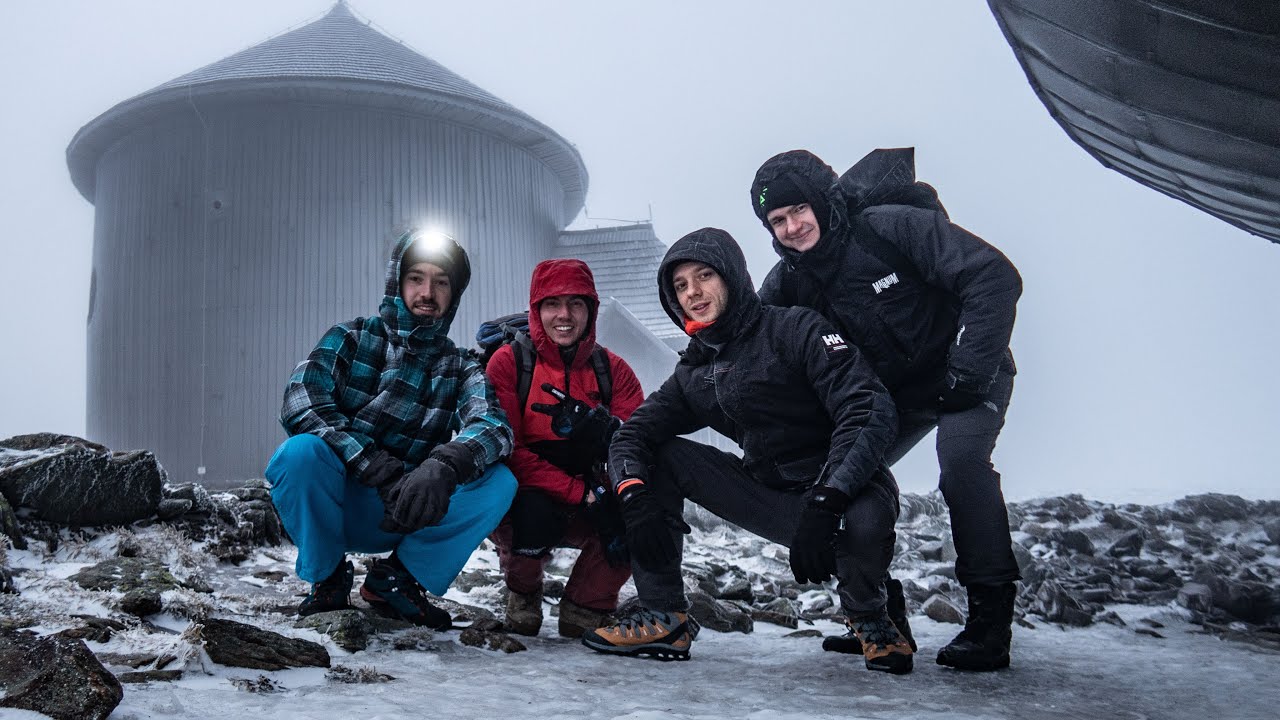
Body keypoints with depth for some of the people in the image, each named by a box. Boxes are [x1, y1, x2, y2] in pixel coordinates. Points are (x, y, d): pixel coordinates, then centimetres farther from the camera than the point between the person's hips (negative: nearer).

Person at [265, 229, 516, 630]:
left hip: (406, 517, 2)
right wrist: (383, 471, -30)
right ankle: (327, 581, -7)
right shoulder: (350, 339, -1)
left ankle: (395, 581, -5)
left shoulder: (461, 370, 4)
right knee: (304, 450, -32)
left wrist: (444, 466, -41)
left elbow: (493, 427, -17)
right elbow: (300, 405, -19)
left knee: (500, 482, -21)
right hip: (331, 506, -1)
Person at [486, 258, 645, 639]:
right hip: (521, 501, -2)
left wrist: (600, 428, -33)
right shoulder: (508, 362, -7)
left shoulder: (614, 371, 1)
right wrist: (582, 494, -26)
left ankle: (586, 610, -2)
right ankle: (523, 596, -1)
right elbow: (506, 450, -17)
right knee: (535, 512, -36)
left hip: (585, 513, 3)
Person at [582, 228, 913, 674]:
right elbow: (631, 434, 4)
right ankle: (665, 617, -4)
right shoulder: (694, 374, 8)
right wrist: (636, 499, -19)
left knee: (865, 522, -40)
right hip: (770, 498, 5)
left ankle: (867, 616, -3)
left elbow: (870, 411, -23)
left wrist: (824, 504, -34)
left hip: (846, 492, -5)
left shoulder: (796, 330, -12)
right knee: (658, 457, -5)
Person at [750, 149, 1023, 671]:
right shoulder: (787, 284, -8)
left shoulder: (895, 227, -24)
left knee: (961, 461, -31)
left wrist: (967, 372, -29)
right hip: (893, 395, 6)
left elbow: (995, 277, -27)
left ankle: (990, 620, -22)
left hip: (969, 377, -6)